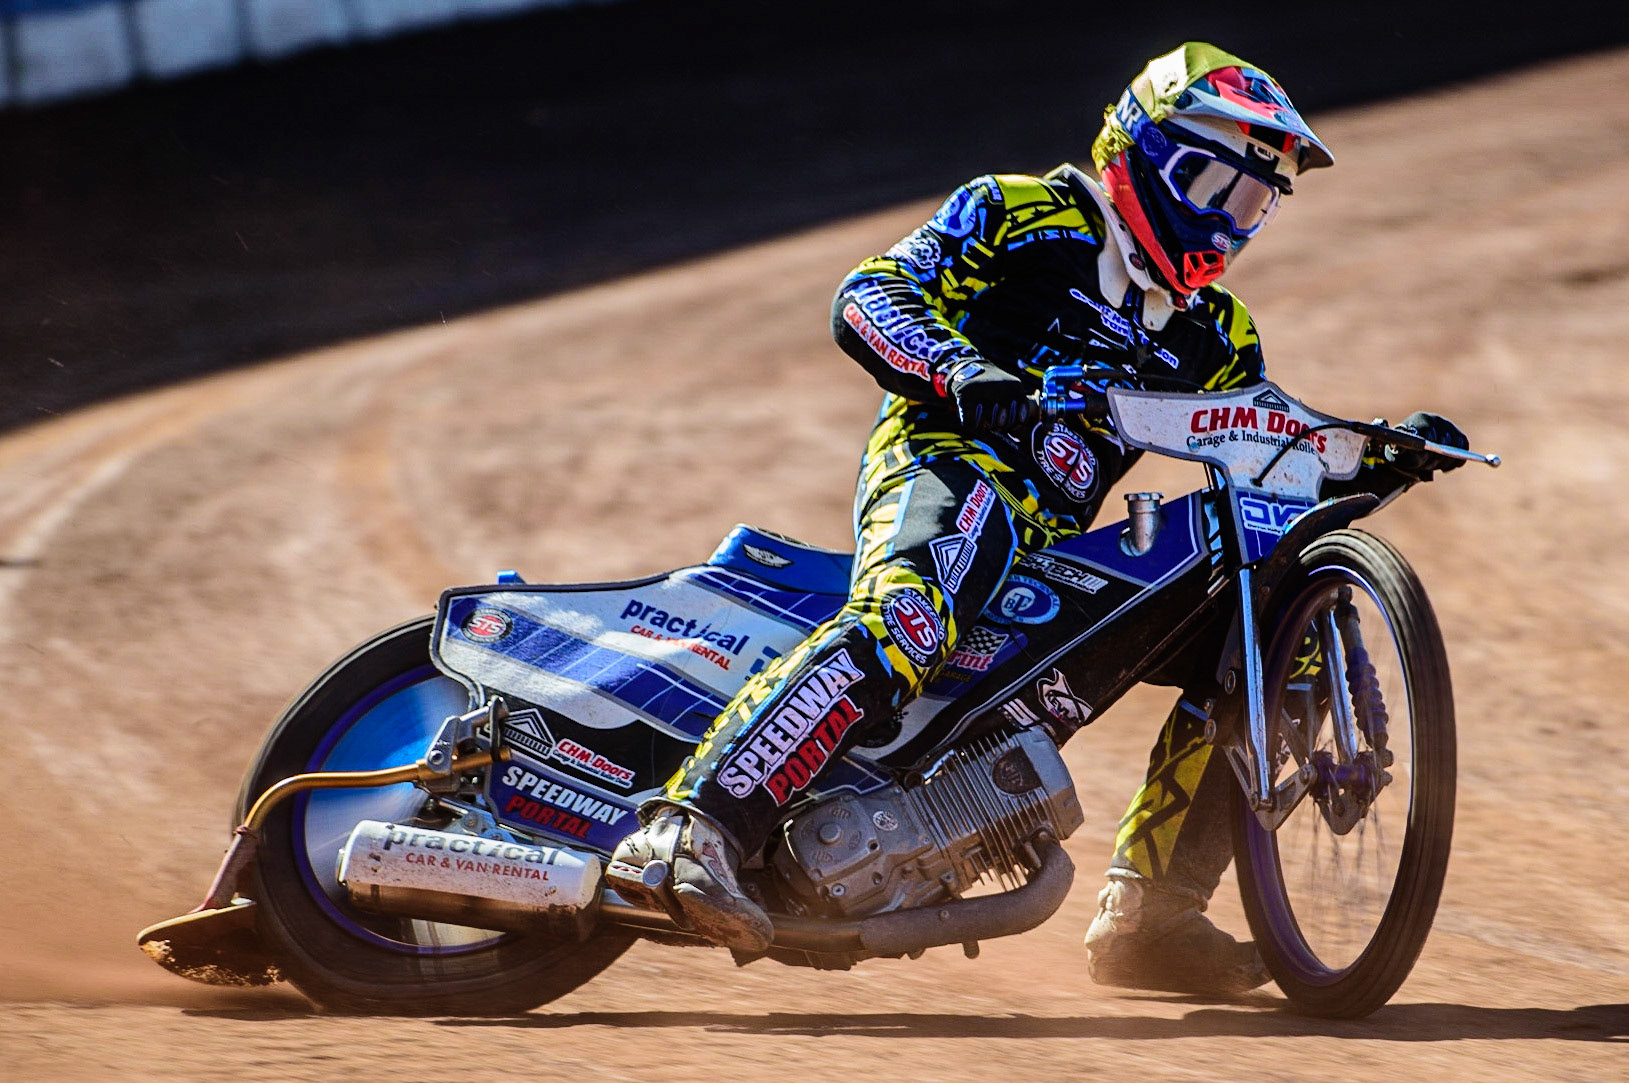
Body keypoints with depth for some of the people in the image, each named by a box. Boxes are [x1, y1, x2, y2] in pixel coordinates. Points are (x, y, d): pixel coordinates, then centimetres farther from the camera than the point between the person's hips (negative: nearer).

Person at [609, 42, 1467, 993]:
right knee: (909, 621, -38)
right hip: (951, 459, -7)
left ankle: (1148, 915, 0)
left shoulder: (1213, 336, 26)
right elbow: (870, 295, -3)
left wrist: (1390, 461, 4)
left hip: (1057, 545, 7)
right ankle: (691, 833, -49)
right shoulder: (1021, 217, 8)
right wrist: (959, 373, -22)